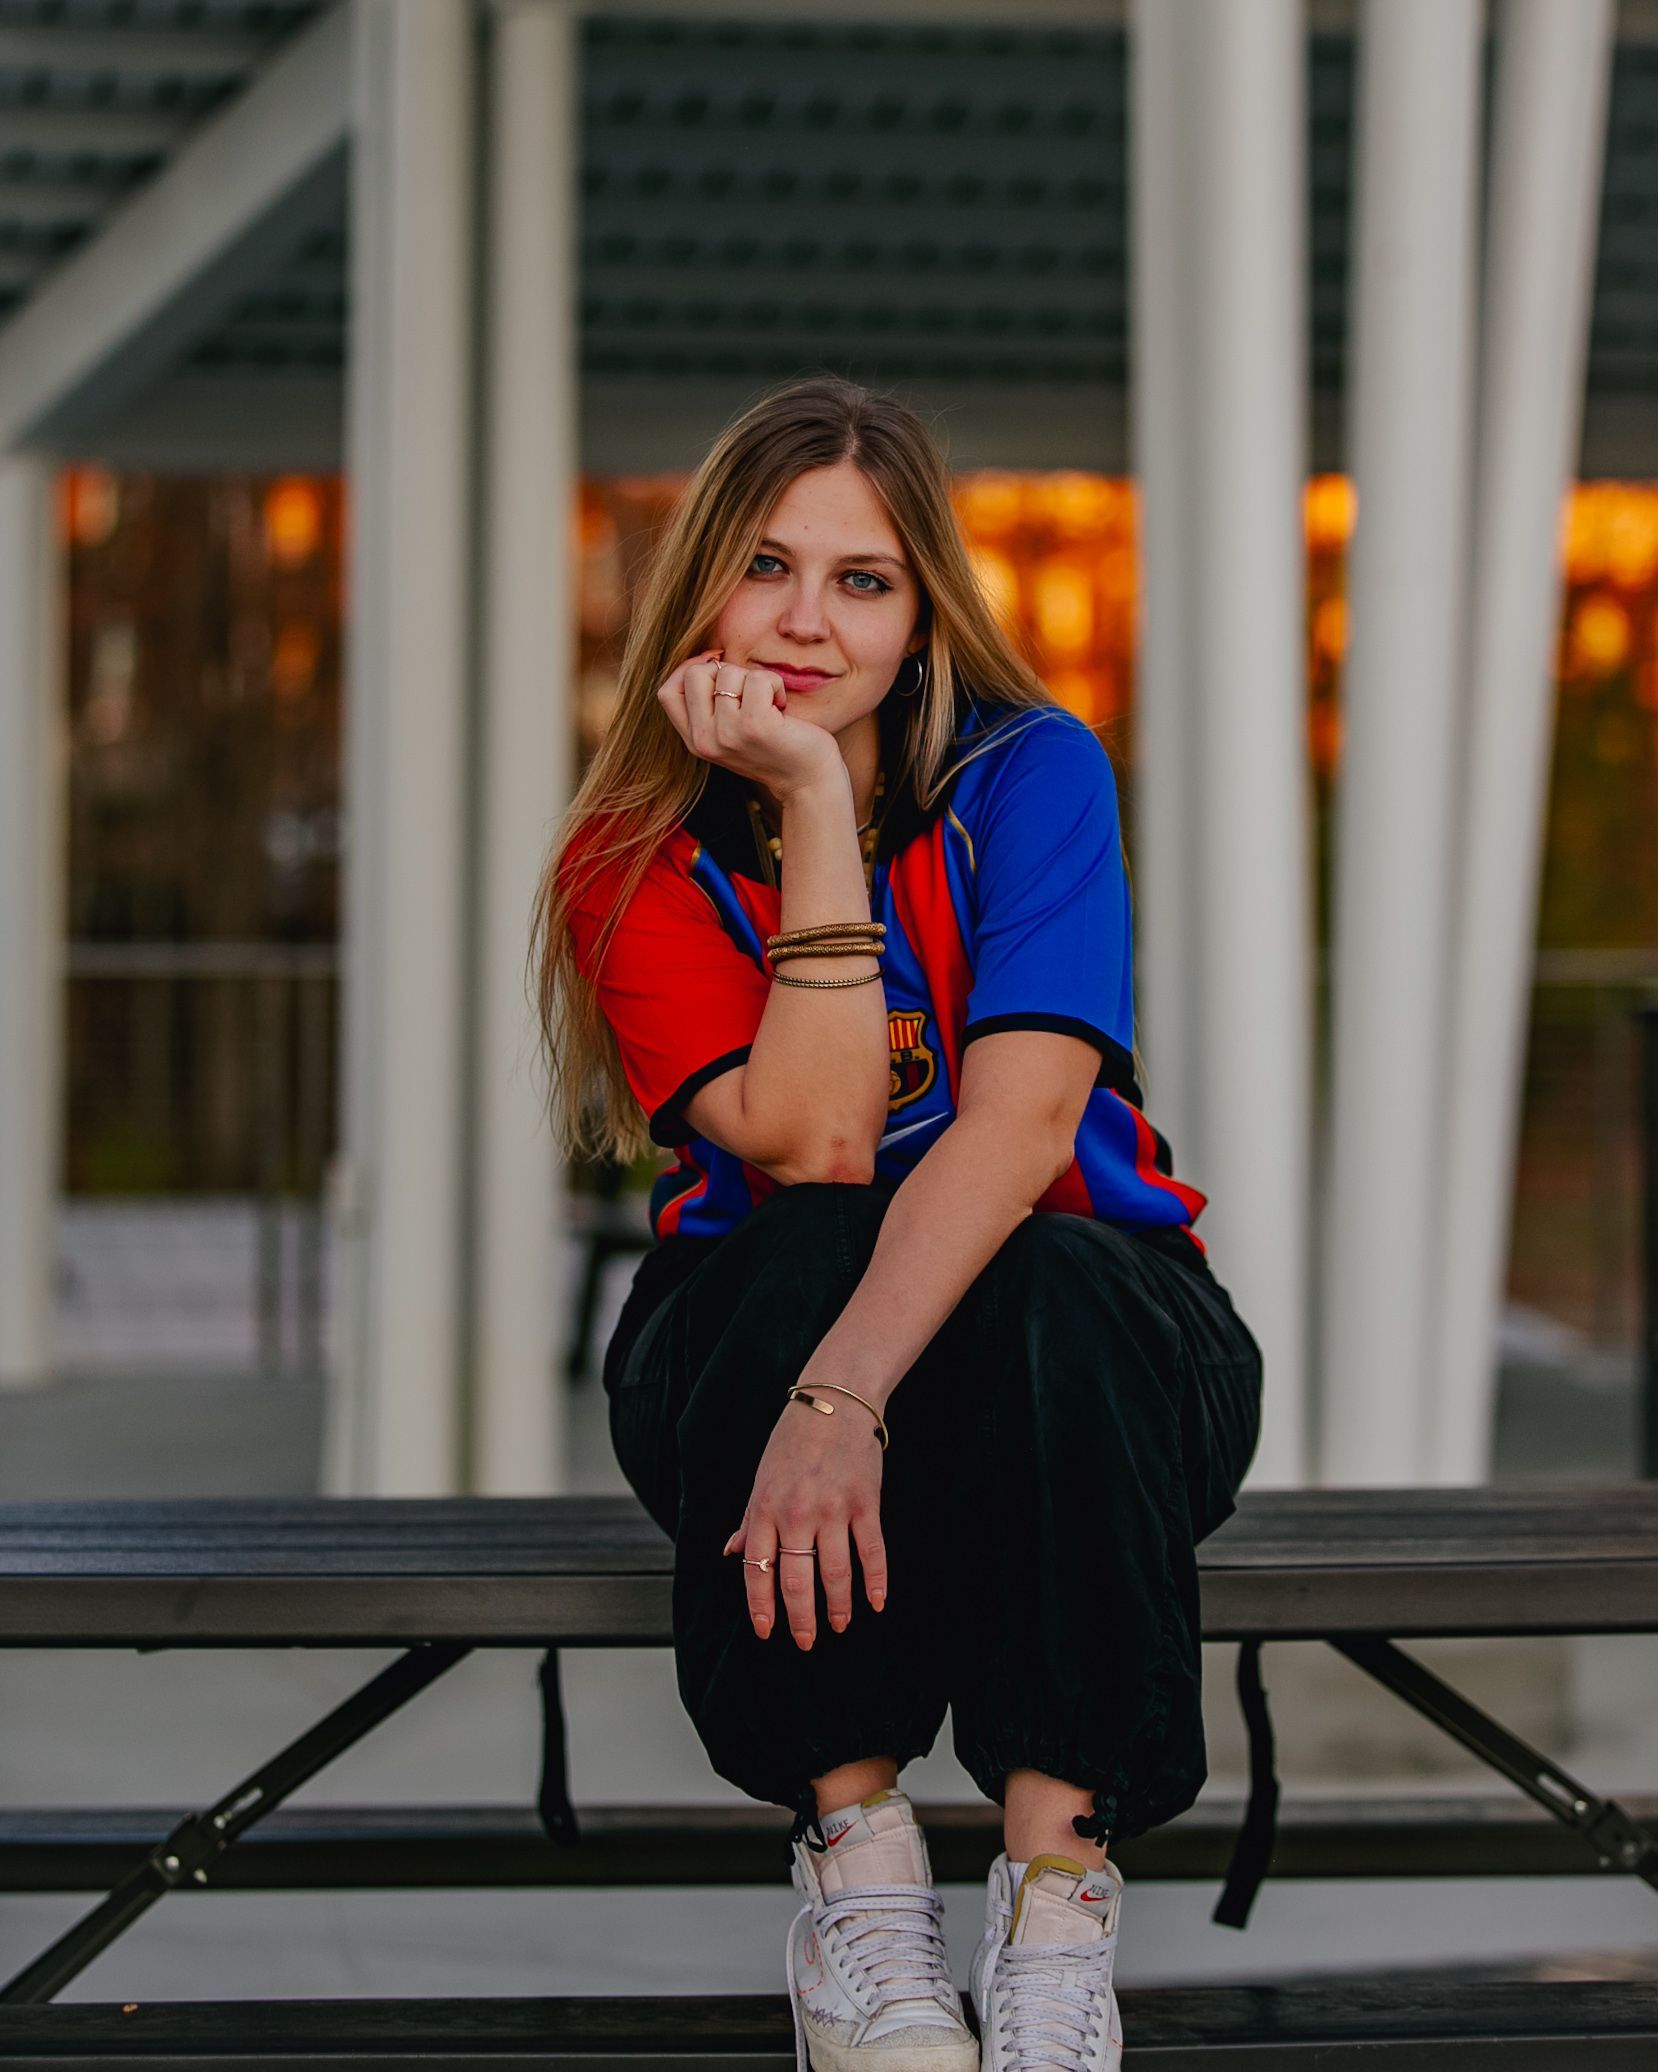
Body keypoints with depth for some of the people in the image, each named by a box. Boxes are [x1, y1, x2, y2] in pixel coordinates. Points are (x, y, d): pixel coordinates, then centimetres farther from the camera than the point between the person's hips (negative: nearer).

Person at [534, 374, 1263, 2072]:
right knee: (814, 1248, -33)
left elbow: (1021, 1120, -27)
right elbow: (811, 1148, -22)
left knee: (1054, 1293, -35)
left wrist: (847, 1393, -41)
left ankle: (1056, 1898, -32)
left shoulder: (1032, 776, -11)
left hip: (1077, 1355, -1)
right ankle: (854, 1865, -27)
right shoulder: (636, 863, -7)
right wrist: (814, 804, -25)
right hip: (752, 1340, 1)